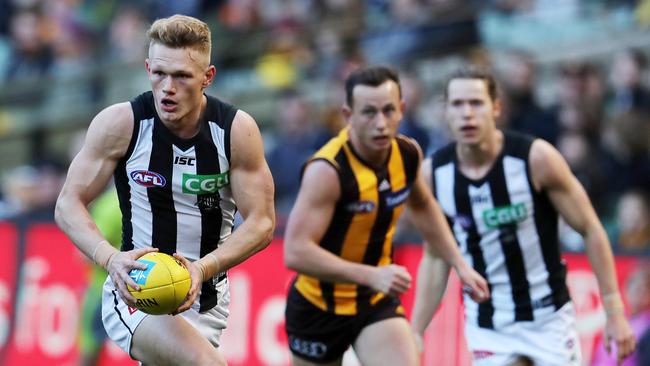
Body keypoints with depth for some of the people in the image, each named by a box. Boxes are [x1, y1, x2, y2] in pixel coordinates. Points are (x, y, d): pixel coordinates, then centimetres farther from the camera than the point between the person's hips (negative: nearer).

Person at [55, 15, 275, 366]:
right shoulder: (120, 123, -12)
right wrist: (111, 258, -28)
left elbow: (261, 222, -7)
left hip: (207, 298, 4)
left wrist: (203, 268, -25)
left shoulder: (238, 130, -9)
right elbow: (68, 205, -9)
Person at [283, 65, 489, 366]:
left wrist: (460, 264, 11)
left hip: (376, 302, 4)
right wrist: (371, 275, -38)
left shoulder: (408, 155, -7)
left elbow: (422, 206, 17)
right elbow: (295, 252, -33)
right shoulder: (327, 170, -27)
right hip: (319, 307, -4)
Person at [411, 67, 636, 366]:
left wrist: (614, 312, -9)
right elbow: (436, 258, 6)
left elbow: (590, 230, -7)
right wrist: (414, 336, 3)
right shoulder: (433, 173, -6)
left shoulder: (536, 158, -15)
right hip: (488, 327, 2)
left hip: (548, 318, -2)